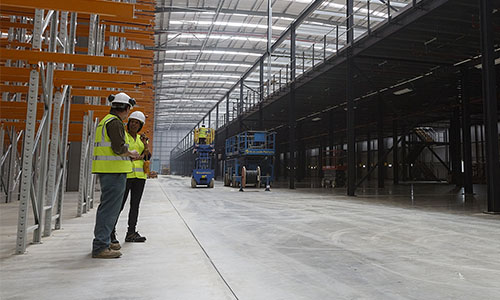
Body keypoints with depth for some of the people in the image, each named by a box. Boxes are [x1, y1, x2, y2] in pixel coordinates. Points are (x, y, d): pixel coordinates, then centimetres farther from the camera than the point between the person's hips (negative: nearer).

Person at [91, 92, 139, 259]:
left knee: (106, 206, 18)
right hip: (114, 170, -10)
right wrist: (131, 153, -3)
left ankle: (102, 241, 28)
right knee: (110, 208, -7)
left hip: (105, 170, 11)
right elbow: (119, 148, -21)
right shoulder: (115, 122, -11)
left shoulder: (105, 121, 21)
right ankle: (100, 246, -4)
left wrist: (127, 155, 19)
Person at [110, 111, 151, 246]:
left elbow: (147, 157, 5)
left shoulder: (141, 139, 15)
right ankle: (111, 234, -2)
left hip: (139, 175, 5)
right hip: (125, 174, -5)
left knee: (135, 205, 6)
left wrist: (145, 144, -11)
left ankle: (131, 233, 13)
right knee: (119, 204, -10)